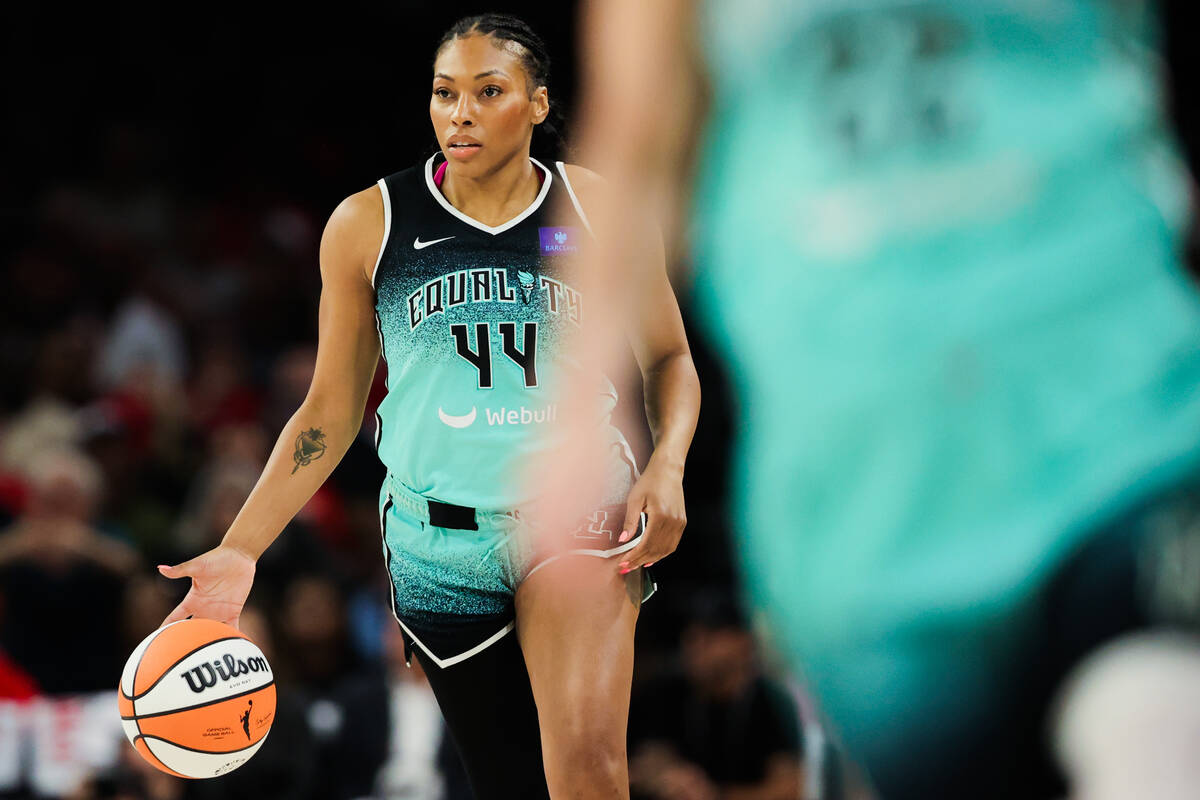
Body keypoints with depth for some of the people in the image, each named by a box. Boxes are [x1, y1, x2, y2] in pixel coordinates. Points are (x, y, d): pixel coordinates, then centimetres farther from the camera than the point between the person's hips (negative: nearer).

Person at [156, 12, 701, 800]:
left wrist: (666, 468, -7)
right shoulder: (368, 225, 2)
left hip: (579, 509, -2)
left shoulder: (597, 210, 1)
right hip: (439, 539, 2)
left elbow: (669, 359, 13)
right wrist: (240, 549, 1)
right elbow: (330, 413, 8)